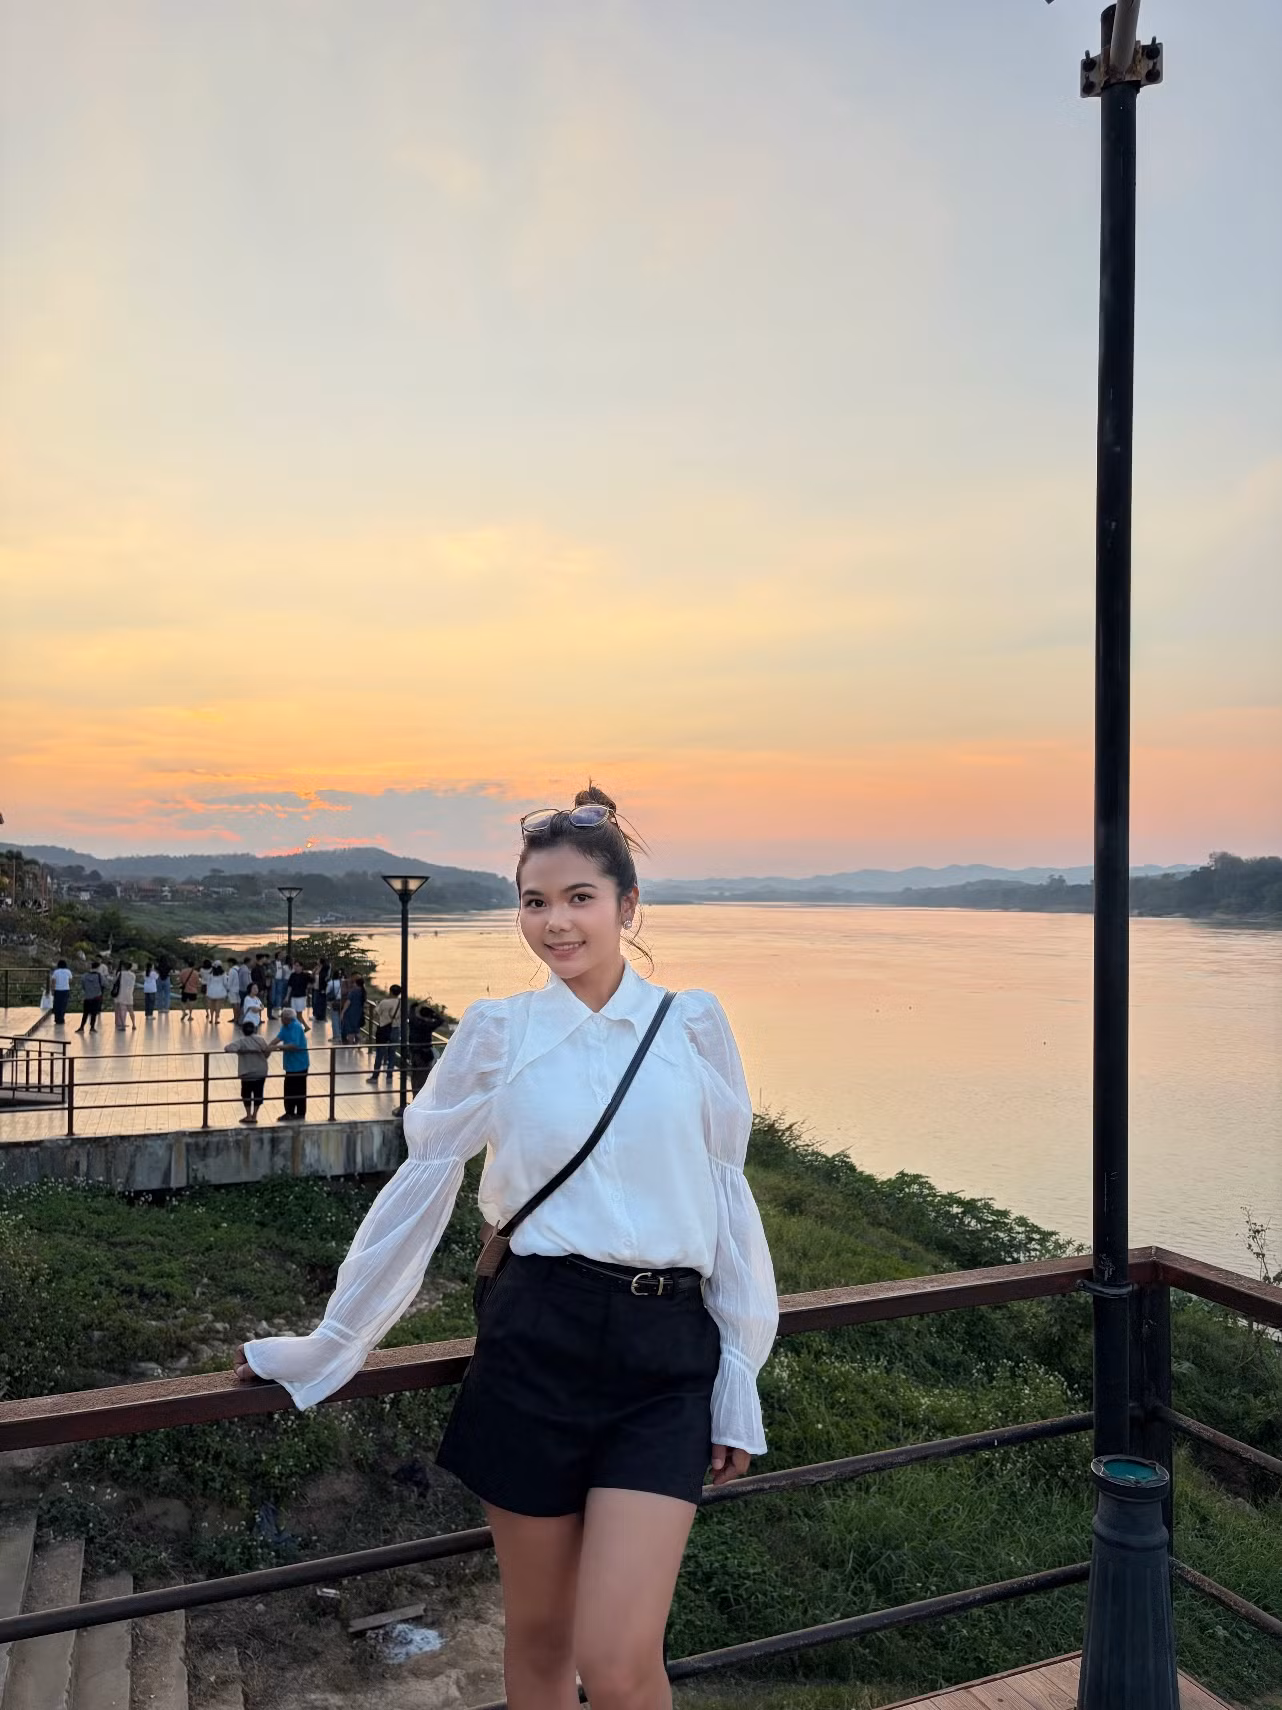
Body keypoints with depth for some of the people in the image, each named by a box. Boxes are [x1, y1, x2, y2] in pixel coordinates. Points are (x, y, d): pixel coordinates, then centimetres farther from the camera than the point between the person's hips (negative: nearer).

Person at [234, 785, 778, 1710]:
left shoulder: (694, 1023, 1)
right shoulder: (498, 1030, 1)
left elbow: (726, 1199, 6)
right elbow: (421, 1188, 7)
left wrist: (740, 1385, 7)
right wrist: (324, 1347, 10)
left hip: (665, 1353, 0)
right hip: (536, 1339, 1)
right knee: (538, 1633, 14)